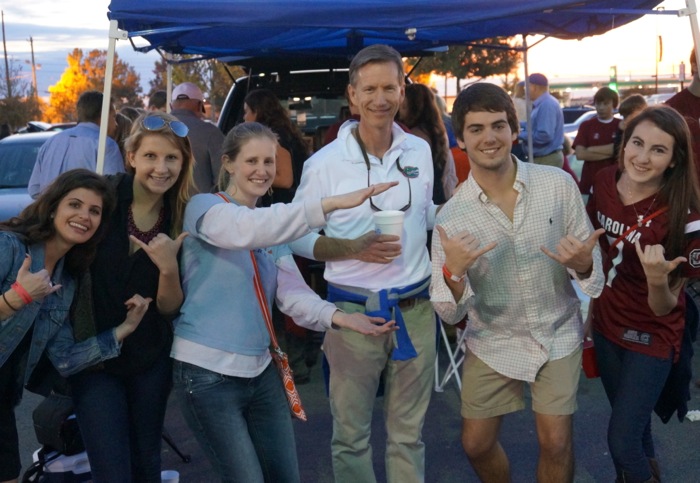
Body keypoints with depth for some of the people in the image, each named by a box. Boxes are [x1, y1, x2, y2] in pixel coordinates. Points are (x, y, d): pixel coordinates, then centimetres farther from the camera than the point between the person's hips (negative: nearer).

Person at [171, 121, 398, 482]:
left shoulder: (272, 228, 11)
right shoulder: (204, 207, -9)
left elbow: (292, 292, -3)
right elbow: (247, 230, -32)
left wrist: (337, 316, -23)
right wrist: (331, 203, -40)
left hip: (259, 371, 7)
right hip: (207, 372, -7)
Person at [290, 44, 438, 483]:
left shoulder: (420, 151, 3)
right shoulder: (324, 164, -9)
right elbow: (297, 237, -4)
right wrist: (354, 249, -17)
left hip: (416, 309, 3)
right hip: (354, 312, -3)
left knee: (409, 433, 17)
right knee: (351, 435, 12)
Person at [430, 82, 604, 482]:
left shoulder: (559, 184, -15)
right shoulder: (451, 217, -16)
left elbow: (591, 262, -5)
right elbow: (450, 314, -14)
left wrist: (583, 264, -29)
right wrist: (453, 272, -34)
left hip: (558, 334, 0)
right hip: (493, 342, 1)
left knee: (556, 444, 1)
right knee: (476, 445, 12)